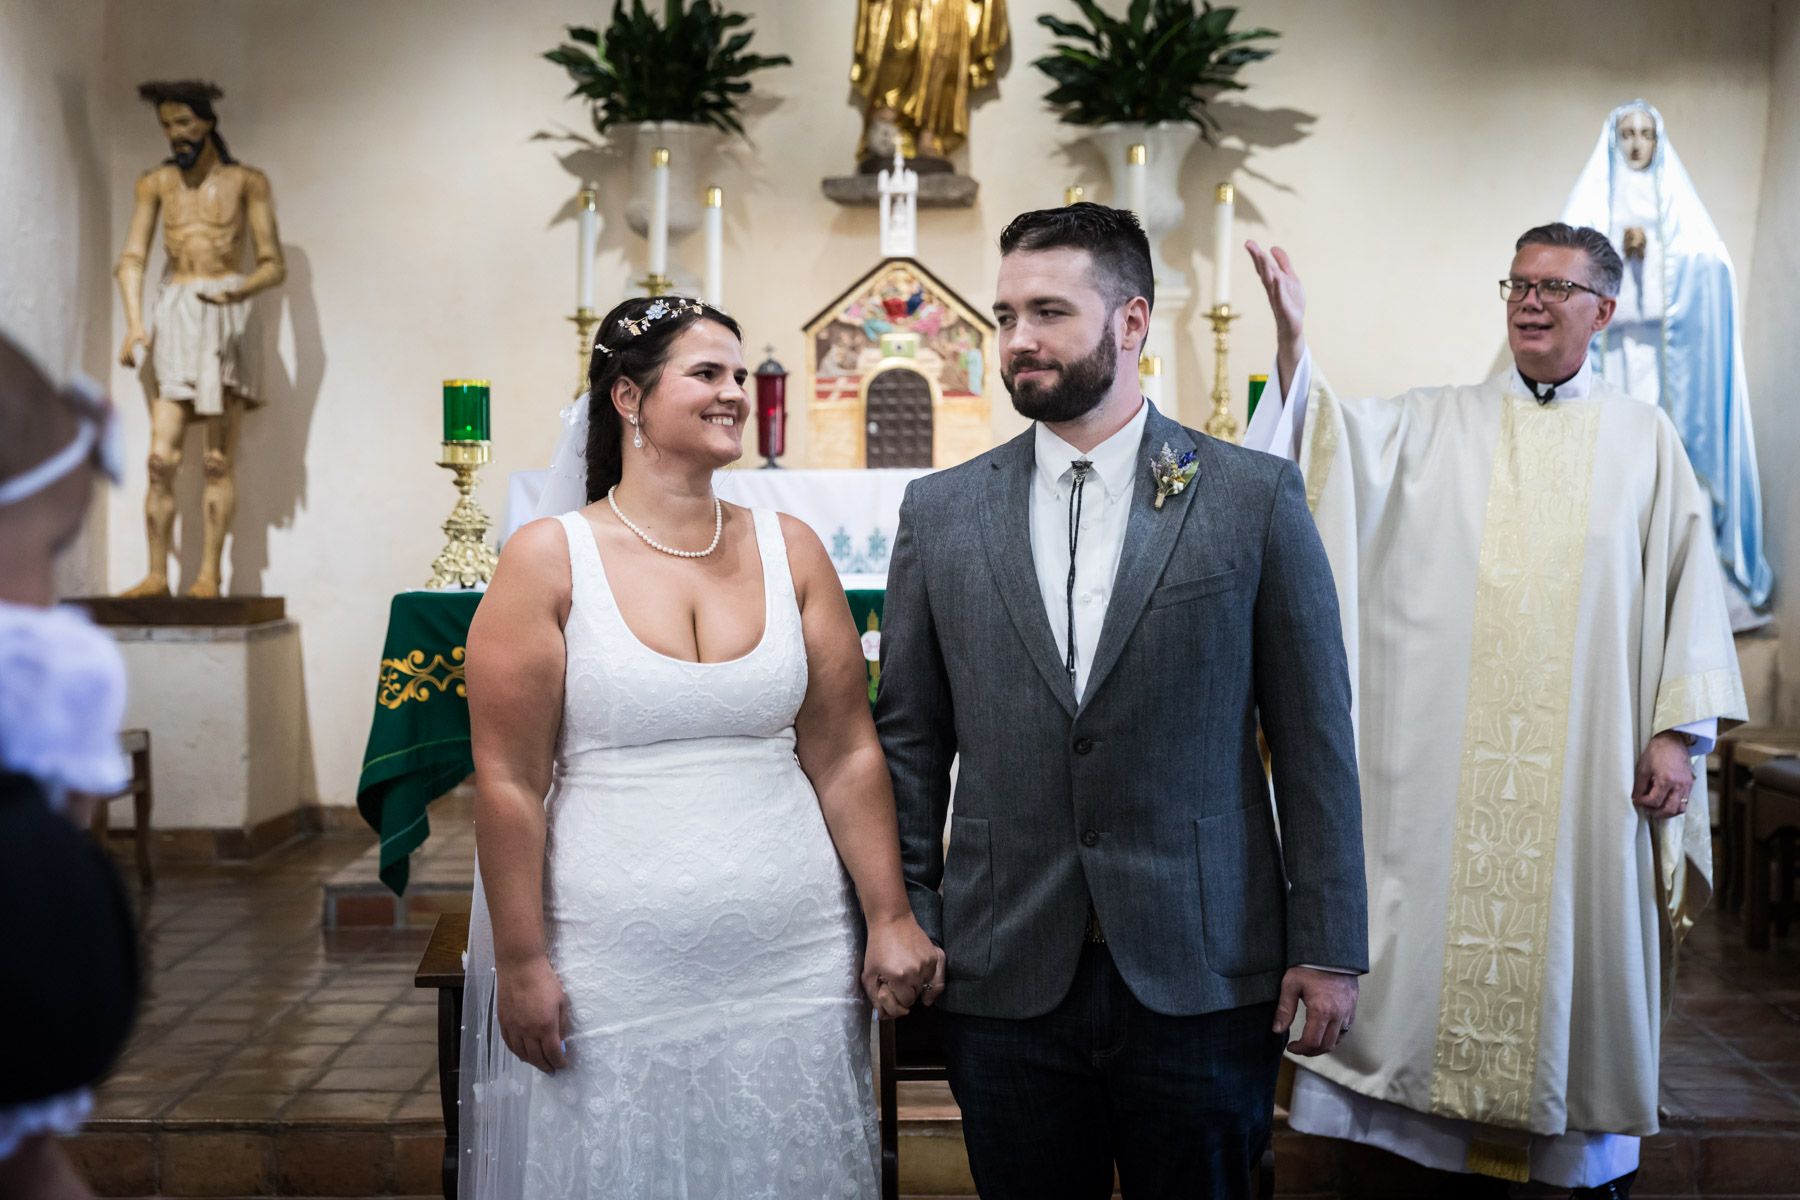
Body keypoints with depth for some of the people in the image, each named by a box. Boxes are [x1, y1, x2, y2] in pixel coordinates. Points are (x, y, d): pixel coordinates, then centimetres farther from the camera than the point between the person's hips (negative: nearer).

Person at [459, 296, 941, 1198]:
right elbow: (509, 781, -5)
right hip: (607, 979, -3)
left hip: (790, 968, 3)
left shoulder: (790, 551, 6)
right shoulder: (550, 560, -4)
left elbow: (845, 756, 6)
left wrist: (891, 919, 3)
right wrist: (518, 964, -7)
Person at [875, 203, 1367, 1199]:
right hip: (1008, 979, 2)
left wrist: (1328, 948, -2)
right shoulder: (940, 512, 5)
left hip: (1201, 975, -1)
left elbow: (1313, 735, -1)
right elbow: (910, 737, 8)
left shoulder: (1254, 498, -1)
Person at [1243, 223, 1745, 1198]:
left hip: (1587, 763, 0)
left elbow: (1687, 584, 6)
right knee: (1461, 933, 3)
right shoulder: (1436, 426, 9)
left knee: (1579, 940, 6)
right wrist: (1293, 335, -23)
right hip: (1454, 758, 0)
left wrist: (1677, 731, -2)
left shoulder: (1643, 439, 9)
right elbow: (1336, 440, -7)